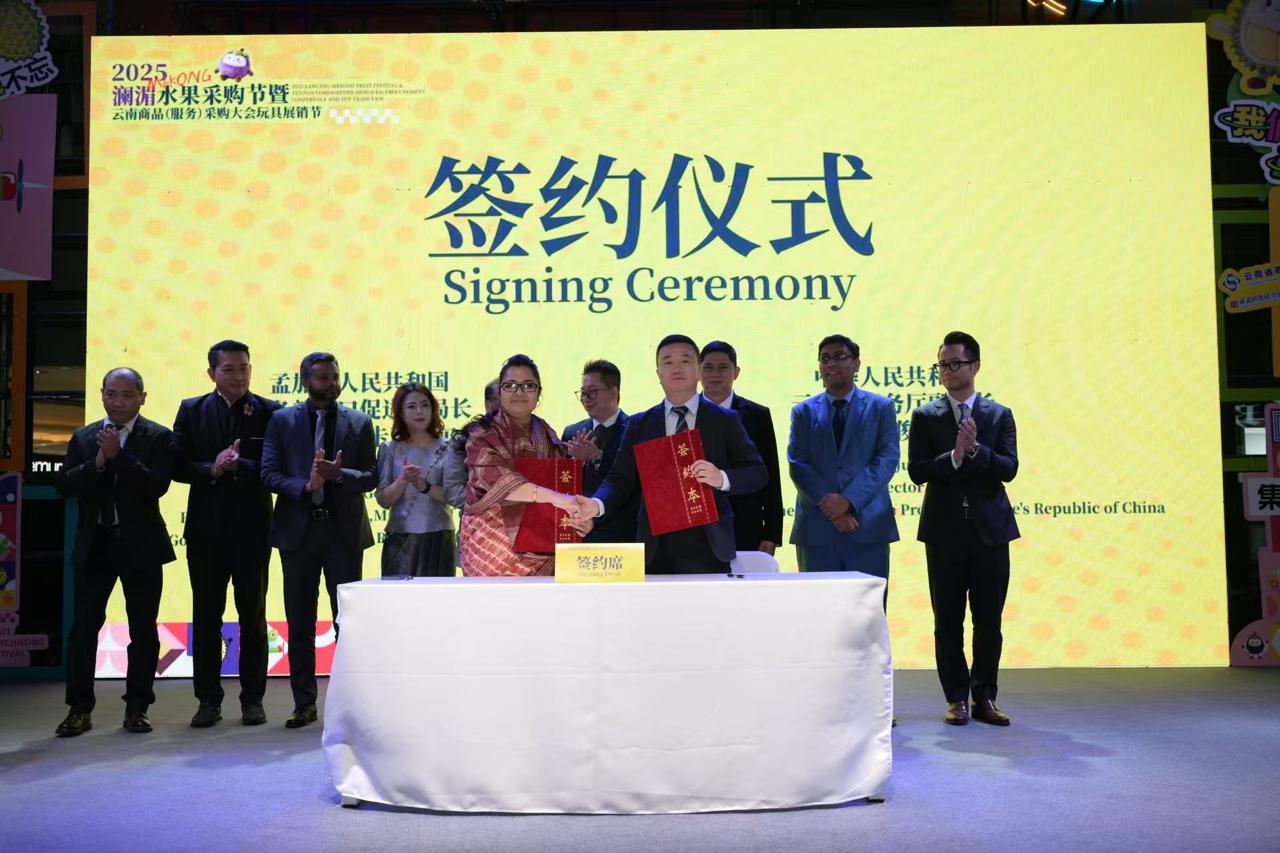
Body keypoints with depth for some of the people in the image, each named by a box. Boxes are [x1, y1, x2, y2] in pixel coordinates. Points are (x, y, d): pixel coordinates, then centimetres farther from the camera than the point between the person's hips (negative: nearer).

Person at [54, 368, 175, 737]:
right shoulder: (83, 437, 9)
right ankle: (80, 708, 12)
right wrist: (98, 462, -15)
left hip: (140, 544, -2)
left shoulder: (158, 437, -2)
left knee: (143, 630, 4)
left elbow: (157, 485, -16)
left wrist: (118, 455, -20)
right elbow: (63, 484, -1)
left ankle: (137, 707, 15)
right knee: (83, 627, 2)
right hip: (94, 544, 3)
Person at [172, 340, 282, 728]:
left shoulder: (270, 412, -1)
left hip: (252, 528, -1)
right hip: (206, 528, 2)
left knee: (253, 615, 6)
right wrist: (212, 469, -17)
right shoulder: (191, 410, 5)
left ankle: (252, 699, 16)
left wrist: (239, 466, -21)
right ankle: (208, 700, 18)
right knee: (206, 616, 8)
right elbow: (178, 466, 0)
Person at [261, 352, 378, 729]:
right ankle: (304, 703, 18)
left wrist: (340, 475, -20)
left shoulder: (359, 422, 4)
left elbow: (371, 476, -1)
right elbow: (269, 474, -3)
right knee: (300, 623, 7)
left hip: (345, 531, 0)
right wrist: (306, 485, -20)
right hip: (298, 530, 0)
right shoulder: (282, 420, 3)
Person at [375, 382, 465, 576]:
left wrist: (425, 486, -17)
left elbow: (459, 497, -5)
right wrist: (402, 481, -17)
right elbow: (383, 500, -1)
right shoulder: (389, 449, 4)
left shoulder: (448, 448, 2)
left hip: (438, 540, 0)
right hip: (400, 540, 0)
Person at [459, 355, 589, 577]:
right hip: (494, 548, -4)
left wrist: (582, 517, -5)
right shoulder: (484, 434, -5)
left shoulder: (547, 435, 11)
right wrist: (552, 497, -33)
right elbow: (498, 479, -22)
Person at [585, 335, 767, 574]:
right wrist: (596, 504, -12)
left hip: (708, 548, -1)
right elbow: (621, 480, 7)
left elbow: (758, 473, 3)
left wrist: (722, 478, -16)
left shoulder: (725, 421, 8)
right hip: (656, 550, 1)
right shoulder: (639, 424, 12)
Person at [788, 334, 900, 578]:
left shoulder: (881, 407, 9)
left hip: (869, 525, -1)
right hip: (816, 528, 1)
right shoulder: (803, 411, 12)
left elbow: (888, 458, -2)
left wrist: (849, 500, -14)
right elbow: (798, 465, 2)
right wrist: (830, 507, -12)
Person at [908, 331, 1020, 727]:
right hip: (945, 530, 0)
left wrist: (975, 449, -21)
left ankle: (984, 698, 18)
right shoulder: (925, 416, 3)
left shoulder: (1000, 415, 5)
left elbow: (1009, 468, -6)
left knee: (988, 621, 6)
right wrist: (955, 455, -20)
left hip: (990, 530, 1)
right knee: (948, 622, 5)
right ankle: (957, 699, 16)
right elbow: (916, 471, -7)